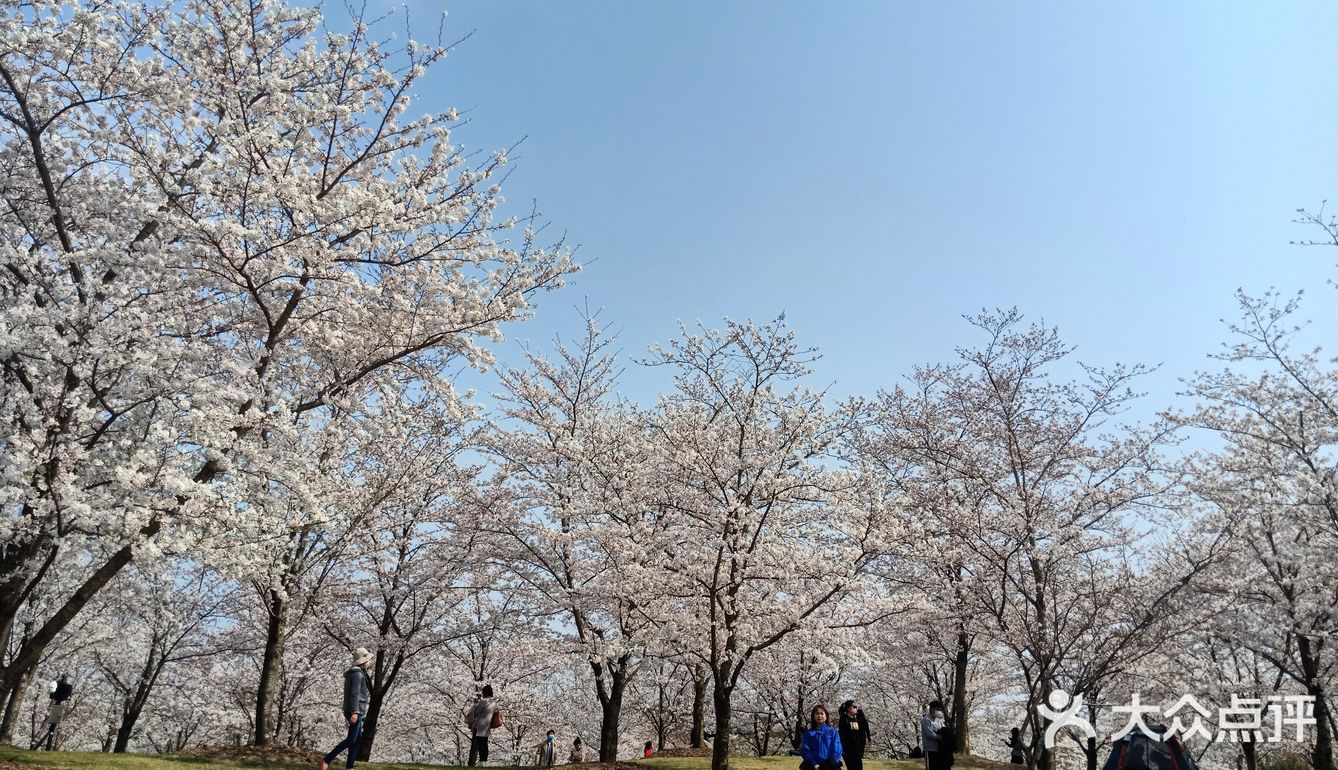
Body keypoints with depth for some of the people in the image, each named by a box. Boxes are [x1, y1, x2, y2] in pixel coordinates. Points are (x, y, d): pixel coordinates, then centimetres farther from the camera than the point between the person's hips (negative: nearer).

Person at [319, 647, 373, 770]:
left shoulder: (354, 674, 17)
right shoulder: (358, 674, -14)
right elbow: (355, 694, -23)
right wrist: (355, 712, -29)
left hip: (354, 711, 10)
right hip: (356, 711, -10)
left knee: (358, 738, 10)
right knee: (351, 740, -8)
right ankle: (325, 760, -7)